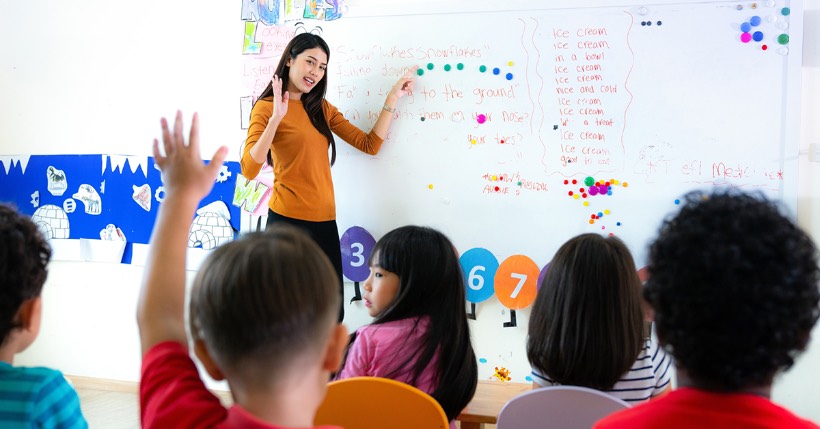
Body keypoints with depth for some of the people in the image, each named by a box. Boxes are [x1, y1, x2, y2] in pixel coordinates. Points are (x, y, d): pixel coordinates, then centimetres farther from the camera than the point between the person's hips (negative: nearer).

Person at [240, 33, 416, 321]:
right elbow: (249, 169, -16)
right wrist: (276, 119, -24)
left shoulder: (321, 108, 16)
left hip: (325, 221, 6)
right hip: (287, 220, -6)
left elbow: (370, 145, 10)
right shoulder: (266, 107, -3)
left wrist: (392, 98, 8)